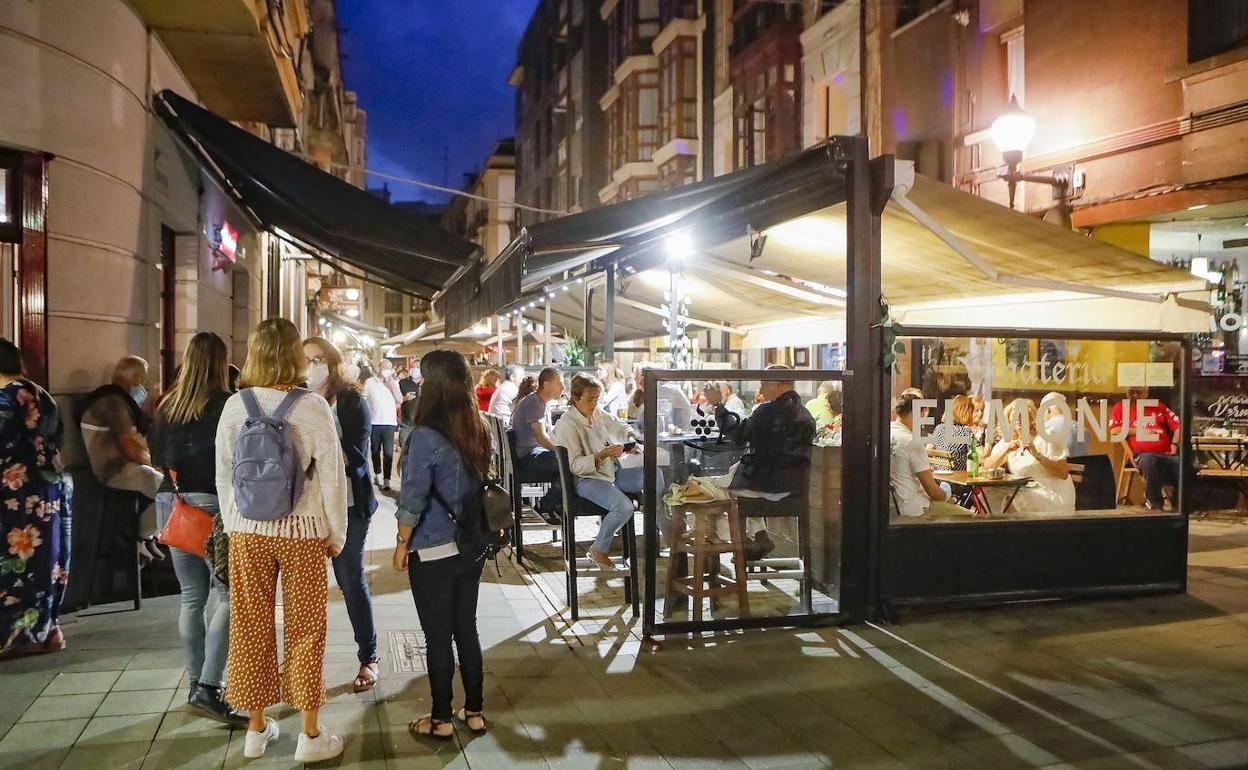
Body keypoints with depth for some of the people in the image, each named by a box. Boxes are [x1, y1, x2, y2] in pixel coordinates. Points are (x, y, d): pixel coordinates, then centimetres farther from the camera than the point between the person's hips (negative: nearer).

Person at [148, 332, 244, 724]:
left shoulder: (167, 405, 9)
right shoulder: (224, 404, -10)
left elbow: (157, 456, 18)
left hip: (171, 503, 7)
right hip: (212, 504, -7)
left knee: (192, 597, 13)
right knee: (230, 595, -3)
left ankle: (198, 683, 19)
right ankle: (208, 688, -10)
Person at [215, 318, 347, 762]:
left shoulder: (235, 406, -2)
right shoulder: (312, 407, -12)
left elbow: (223, 475, 4)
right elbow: (331, 475, -9)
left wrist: (232, 526, 17)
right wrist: (336, 535, 3)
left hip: (247, 533, 3)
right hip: (302, 532, -3)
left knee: (251, 627, 13)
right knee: (304, 631, 7)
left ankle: (256, 728, 26)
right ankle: (310, 736, 16)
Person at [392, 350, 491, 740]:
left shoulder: (427, 436, -19)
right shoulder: (478, 432, 0)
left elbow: (413, 498, -16)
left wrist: (402, 542, -3)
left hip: (433, 551, -6)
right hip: (472, 546, 6)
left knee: (438, 636, 7)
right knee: (466, 628, 16)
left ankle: (441, 719, 18)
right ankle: (475, 711, 25)